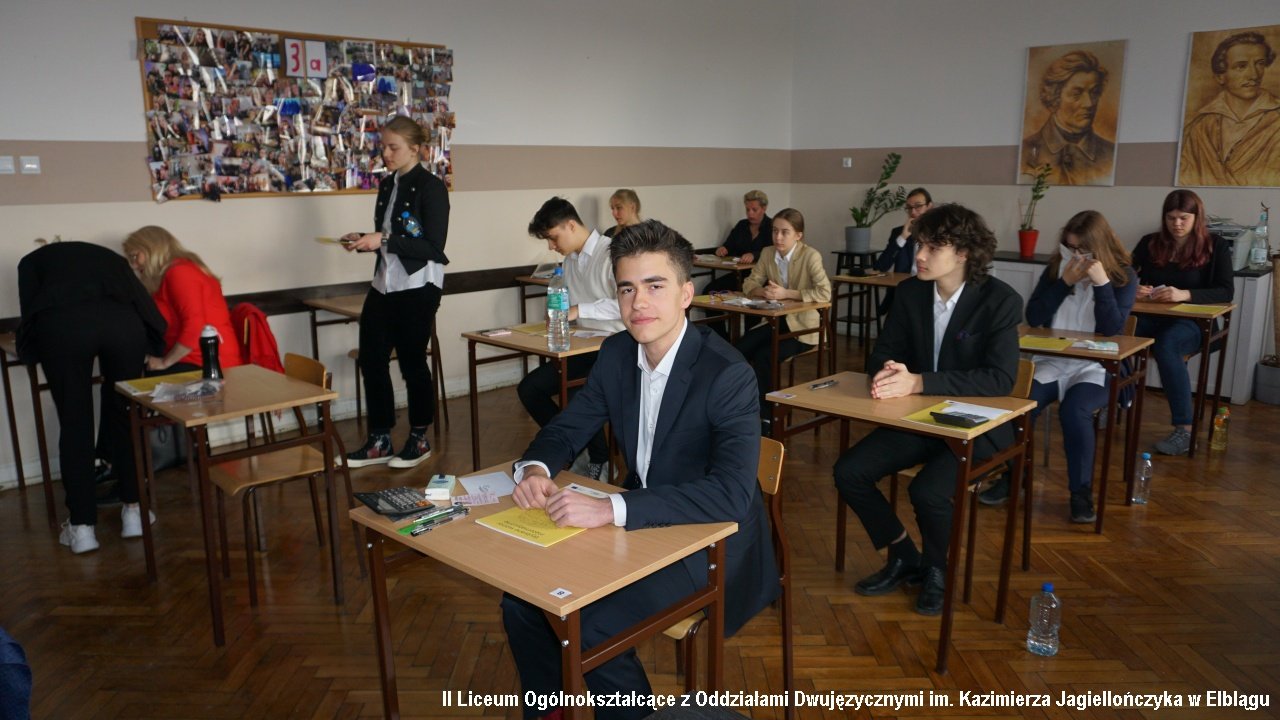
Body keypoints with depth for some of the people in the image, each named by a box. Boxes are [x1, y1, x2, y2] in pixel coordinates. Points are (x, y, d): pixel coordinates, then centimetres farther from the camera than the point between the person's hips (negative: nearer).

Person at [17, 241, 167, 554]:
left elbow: (31, 313, 25)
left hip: (61, 323, -1)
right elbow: (144, 304, 28)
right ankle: (134, 511, 23)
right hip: (123, 320, 2)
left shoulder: (33, 260, 35)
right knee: (125, 414, 18)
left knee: (74, 424, 10)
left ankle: (82, 527, 13)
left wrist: (42, 352, 46)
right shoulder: (108, 256, 40)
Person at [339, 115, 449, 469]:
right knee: (371, 360, 8)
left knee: (412, 362, 4)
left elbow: (433, 248, -17)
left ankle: (419, 439, 22)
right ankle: (379, 441, 22)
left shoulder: (431, 187, -11)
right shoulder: (387, 185, 12)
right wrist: (363, 240, 2)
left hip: (417, 288, -8)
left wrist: (384, 240, -21)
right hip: (383, 285, 8)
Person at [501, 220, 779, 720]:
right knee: (521, 598, -2)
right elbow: (567, 428, 8)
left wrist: (610, 509, -40)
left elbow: (731, 493, -33)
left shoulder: (728, 374, -24)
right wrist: (535, 469, -16)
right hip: (639, 526, 7)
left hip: (710, 544, -6)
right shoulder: (616, 353, -2)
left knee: (591, 626, -22)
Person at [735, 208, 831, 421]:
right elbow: (749, 284, 8)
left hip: (803, 326, -5)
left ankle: (765, 414, -8)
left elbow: (825, 293, -23)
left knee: (764, 356, -26)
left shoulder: (811, 256, -15)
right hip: (777, 321, 5)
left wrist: (786, 293, -25)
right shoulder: (767, 253, 2)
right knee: (739, 350, -19)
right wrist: (764, 291, -16)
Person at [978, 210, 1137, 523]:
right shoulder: (1056, 268, 7)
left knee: (1074, 410, -33)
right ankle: (1012, 475, -7)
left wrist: (1101, 283, -20)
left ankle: (1081, 491, -17)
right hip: (1052, 362, 3)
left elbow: (1112, 328, -13)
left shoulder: (1123, 275, -1)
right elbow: (1033, 318, -2)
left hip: (1097, 367, -3)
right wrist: (1065, 283, -10)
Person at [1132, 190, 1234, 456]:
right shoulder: (1150, 243, 11)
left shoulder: (1215, 246, 2)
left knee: (1165, 345, -39)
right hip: (1152, 318, 3)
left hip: (1193, 322, -3)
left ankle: (1184, 430, -34)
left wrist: (1185, 294, -27)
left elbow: (1226, 292, -9)